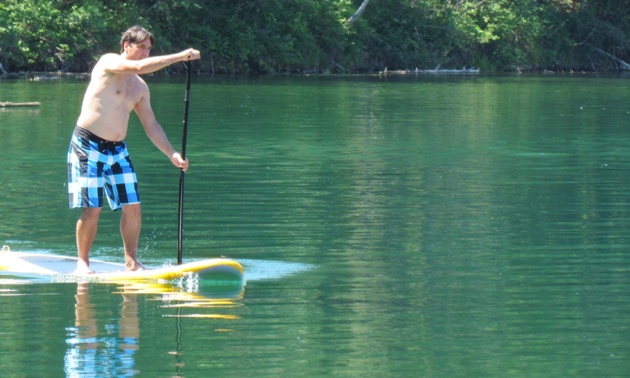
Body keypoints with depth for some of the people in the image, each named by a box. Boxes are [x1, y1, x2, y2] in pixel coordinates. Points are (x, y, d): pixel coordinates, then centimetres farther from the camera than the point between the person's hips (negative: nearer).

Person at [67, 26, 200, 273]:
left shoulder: (141, 88, 12)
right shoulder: (109, 62, -8)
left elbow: (151, 125, 14)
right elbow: (139, 67, -25)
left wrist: (172, 154, 2)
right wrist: (181, 57, -23)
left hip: (117, 150, 7)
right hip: (88, 146, -7)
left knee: (132, 206, -1)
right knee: (92, 209, -8)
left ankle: (131, 262, 8)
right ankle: (82, 262, 5)